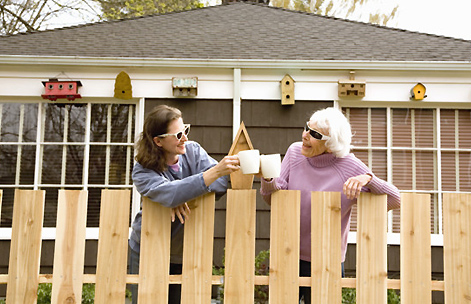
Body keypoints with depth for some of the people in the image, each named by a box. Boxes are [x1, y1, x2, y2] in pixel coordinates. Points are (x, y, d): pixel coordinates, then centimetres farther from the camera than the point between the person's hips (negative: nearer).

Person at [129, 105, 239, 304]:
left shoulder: (192, 151, -6)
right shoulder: (142, 172, -18)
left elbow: (222, 182, -17)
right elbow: (170, 194, -36)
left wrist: (184, 198, -28)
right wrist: (215, 172, -43)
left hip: (185, 253, 3)